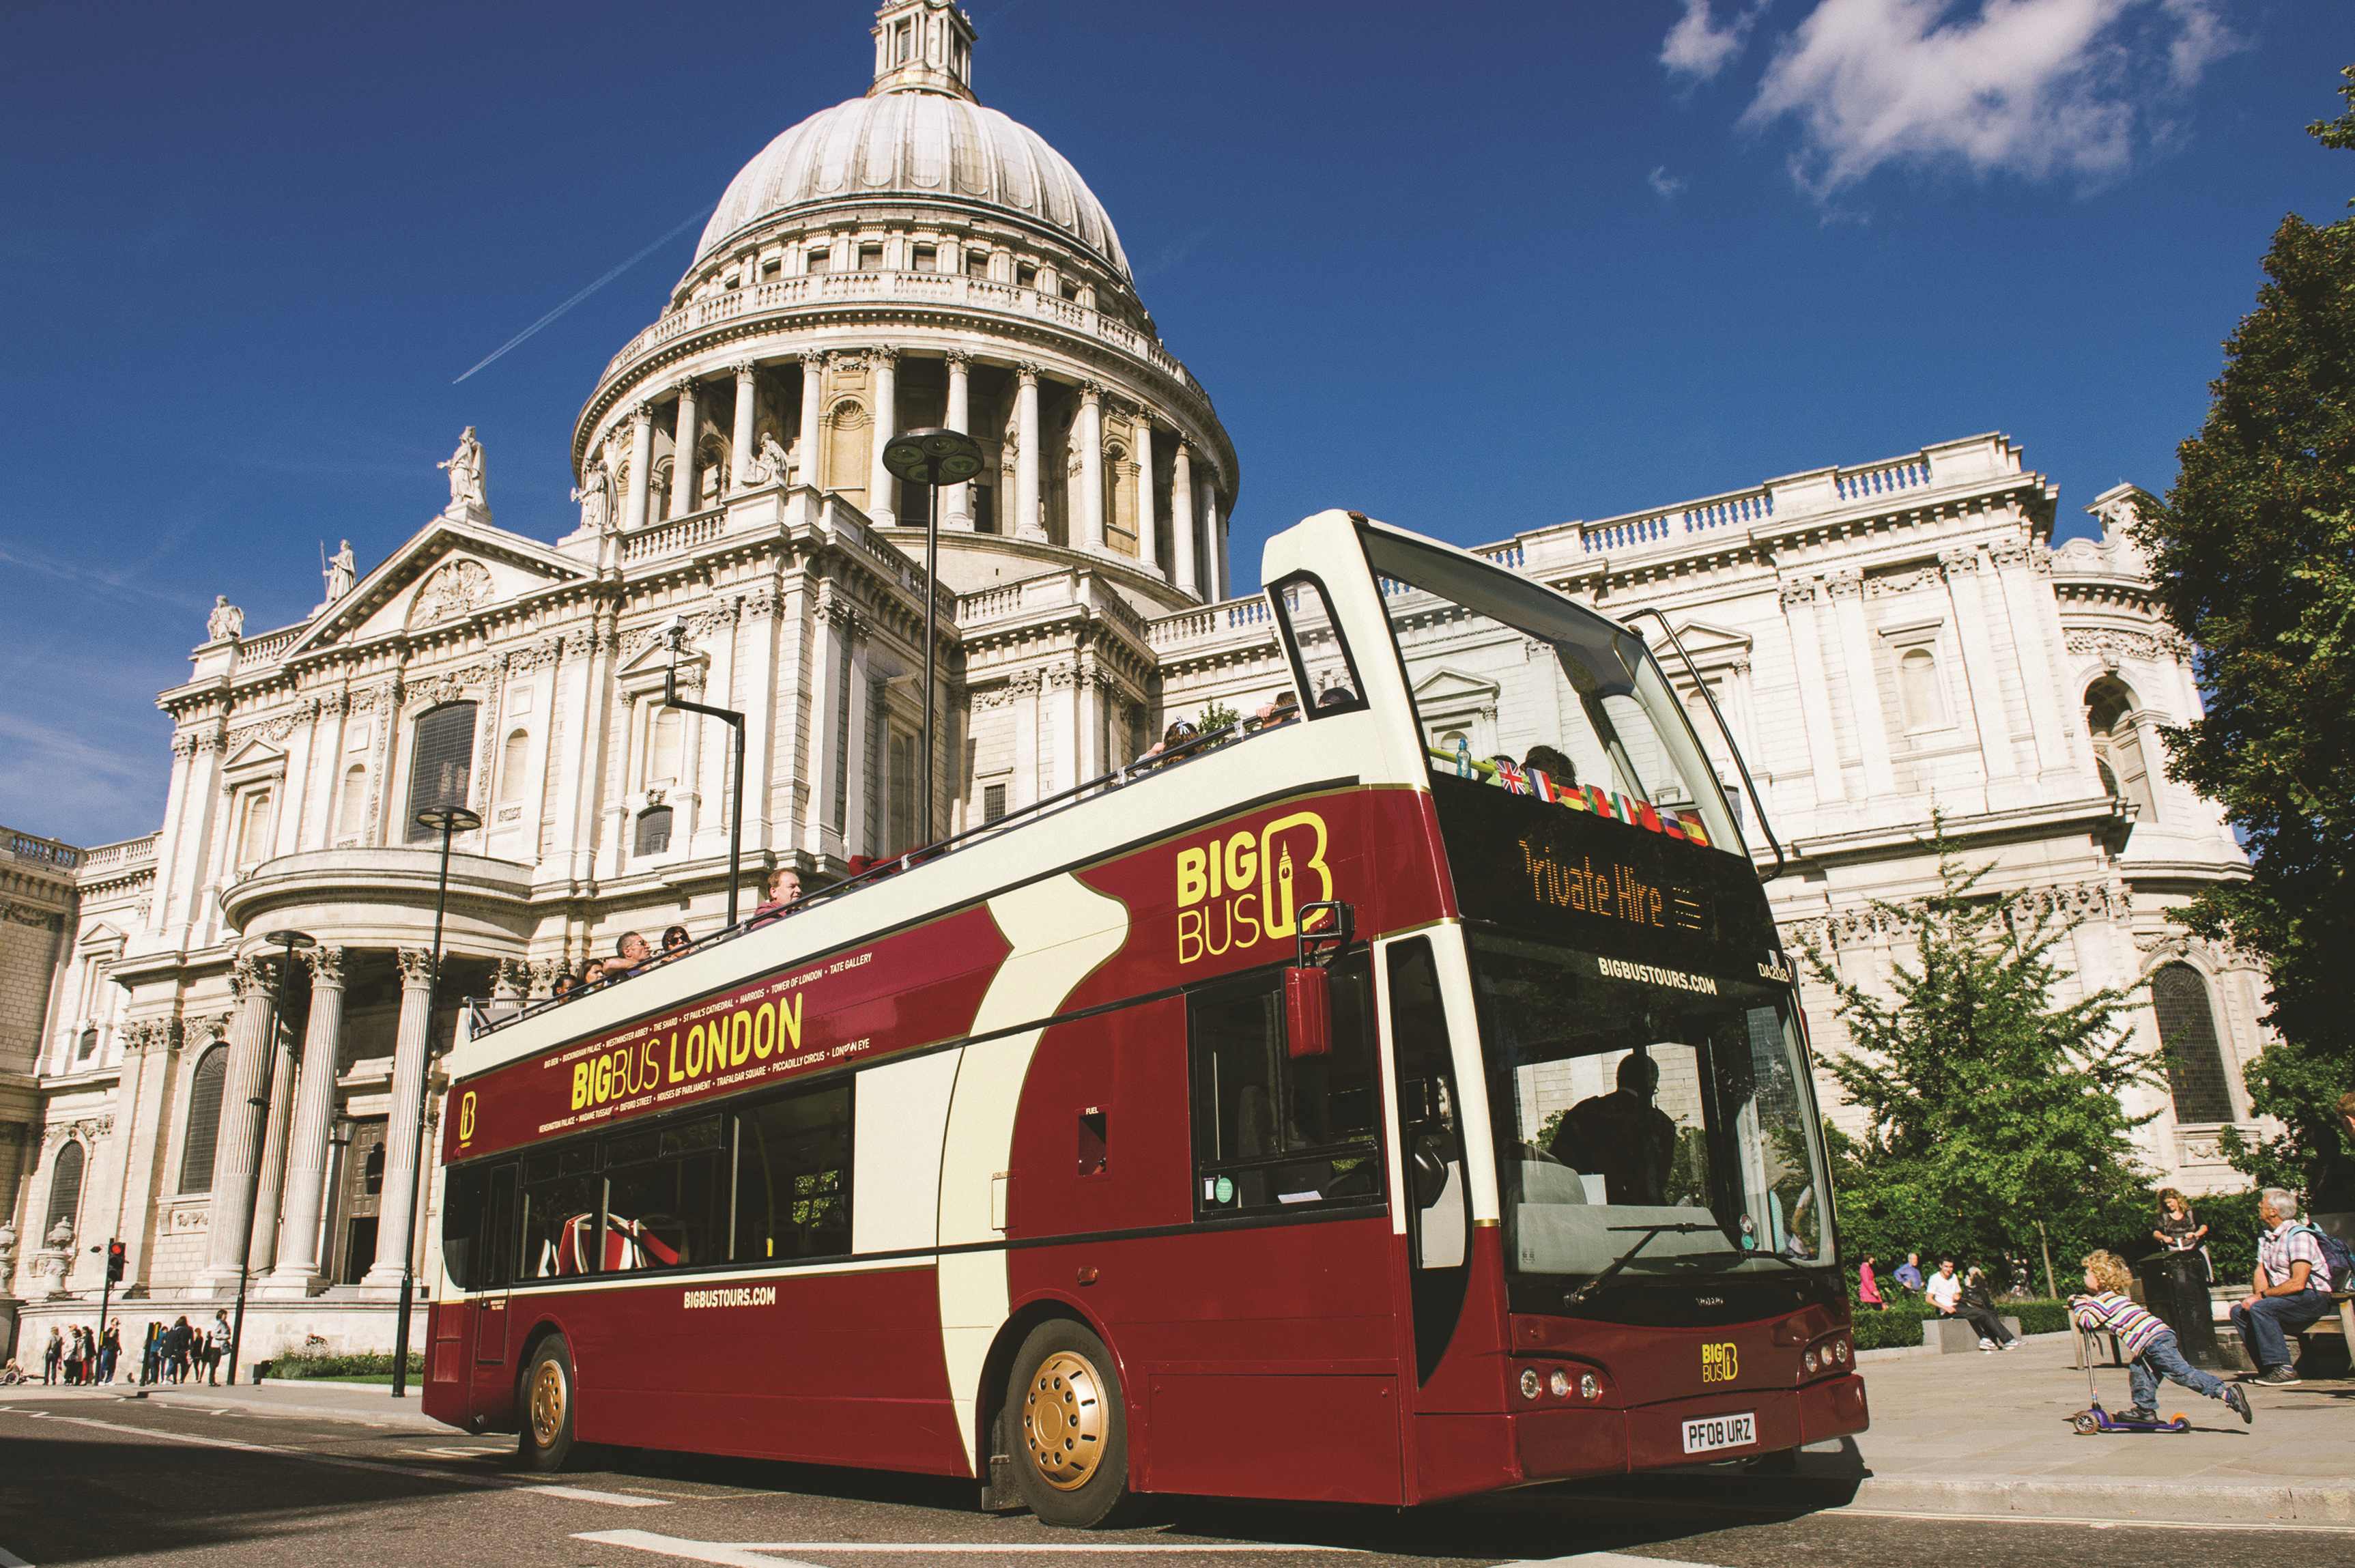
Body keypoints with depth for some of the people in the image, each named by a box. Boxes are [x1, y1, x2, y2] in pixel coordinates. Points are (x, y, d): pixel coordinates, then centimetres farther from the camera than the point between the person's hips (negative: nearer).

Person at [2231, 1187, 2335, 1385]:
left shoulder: (2299, 1236, -17)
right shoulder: (2266, 1237, 12)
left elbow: (2298, 1283, -24)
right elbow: (2260, 1272, 8)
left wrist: (2262, 1295, -19)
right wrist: (2257, 1295, -12)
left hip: (2313, 1297, -9)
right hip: (2287, 1299, 9)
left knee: (2260, 1308, -29)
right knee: (2239, 1312, -4)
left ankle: (2283, 1369, -26)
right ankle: (2267, 1368, -4)